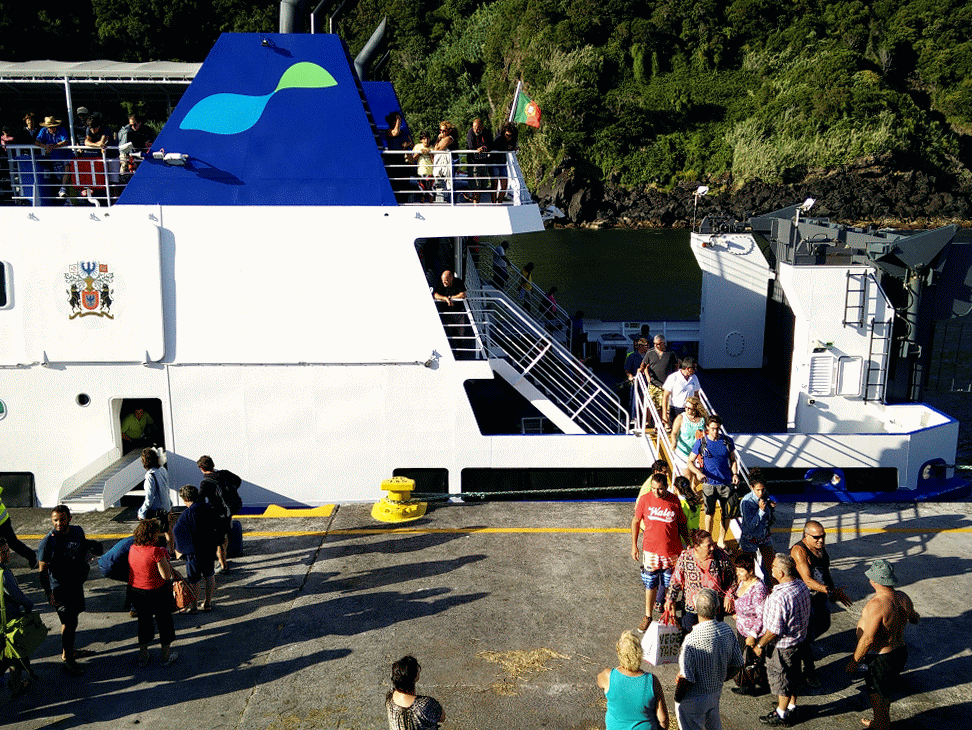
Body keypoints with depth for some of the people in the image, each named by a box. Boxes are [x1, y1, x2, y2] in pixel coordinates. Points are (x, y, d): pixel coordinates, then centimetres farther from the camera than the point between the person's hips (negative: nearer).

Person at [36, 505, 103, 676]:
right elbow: (42, 570, -17)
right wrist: (48, 593, -21)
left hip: (77, 583, 6)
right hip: (60, 588, -6)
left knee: (72, 619, 21)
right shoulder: (48, 542, -20)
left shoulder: (77, 531, -3)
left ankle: (69, 650, 39)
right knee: (69, 623, -2)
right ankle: (67, 659, 13)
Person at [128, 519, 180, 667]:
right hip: (157, 592, -6)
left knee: (144, 621, 23)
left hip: (135, 591, 6)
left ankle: (143, 656, 32)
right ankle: (166, 656, 26)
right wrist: (164, 556, -11)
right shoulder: (156, 551, -25)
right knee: (164, 621, 14)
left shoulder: (133, 549, -4)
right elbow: (166, 576, -22)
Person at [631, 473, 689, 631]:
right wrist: (634, 545, 5)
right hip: (650, 549, 0)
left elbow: (681, 525, 6)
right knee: (650, 585, 7)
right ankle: (648, 616, 23)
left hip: (672, 550, 1)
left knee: (670, 585, 12)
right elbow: (636, 521, 4)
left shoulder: (674, 500, -6)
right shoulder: (644, 500, -8)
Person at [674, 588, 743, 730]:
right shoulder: (727, 630, -12)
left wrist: (677, 699, -9)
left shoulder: (693, 640, -32)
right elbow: (737, 665, 1)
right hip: (717, 692, 6)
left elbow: (686, 679, -28)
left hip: (694, 699, -6)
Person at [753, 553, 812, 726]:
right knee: (793, 676, 24)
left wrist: (760, 645, -14)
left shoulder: (778, 597, -36)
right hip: (799, 639, 8)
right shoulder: (802, 586, -9)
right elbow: (805, 613, 9)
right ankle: (791, 708, 42)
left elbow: (774, 630, -28)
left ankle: (781, 715, 29)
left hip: (782, 645, -8)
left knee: (781, 679, 12)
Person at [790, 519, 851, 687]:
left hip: (821, 595, 8)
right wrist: (831, 591, -38)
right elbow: (807, 580, -32)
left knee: (823, 625, 24)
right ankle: (809, 671, 17)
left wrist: (833, 589, 20)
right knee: (807, 633, 1)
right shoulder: (799, 551, -27)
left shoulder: (820, 546, 0)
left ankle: (800, 646, 48)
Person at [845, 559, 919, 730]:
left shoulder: (877, 605, -30)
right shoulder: (903, 598, -5)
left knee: (878, 698, 12)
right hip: (900, 652, 8)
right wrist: (915, 615, 40)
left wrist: (854, 661, -17)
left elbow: (868, 638, -29)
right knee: (885, 693, 28)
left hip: (880, 659, -8)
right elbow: (914, 618, 15)